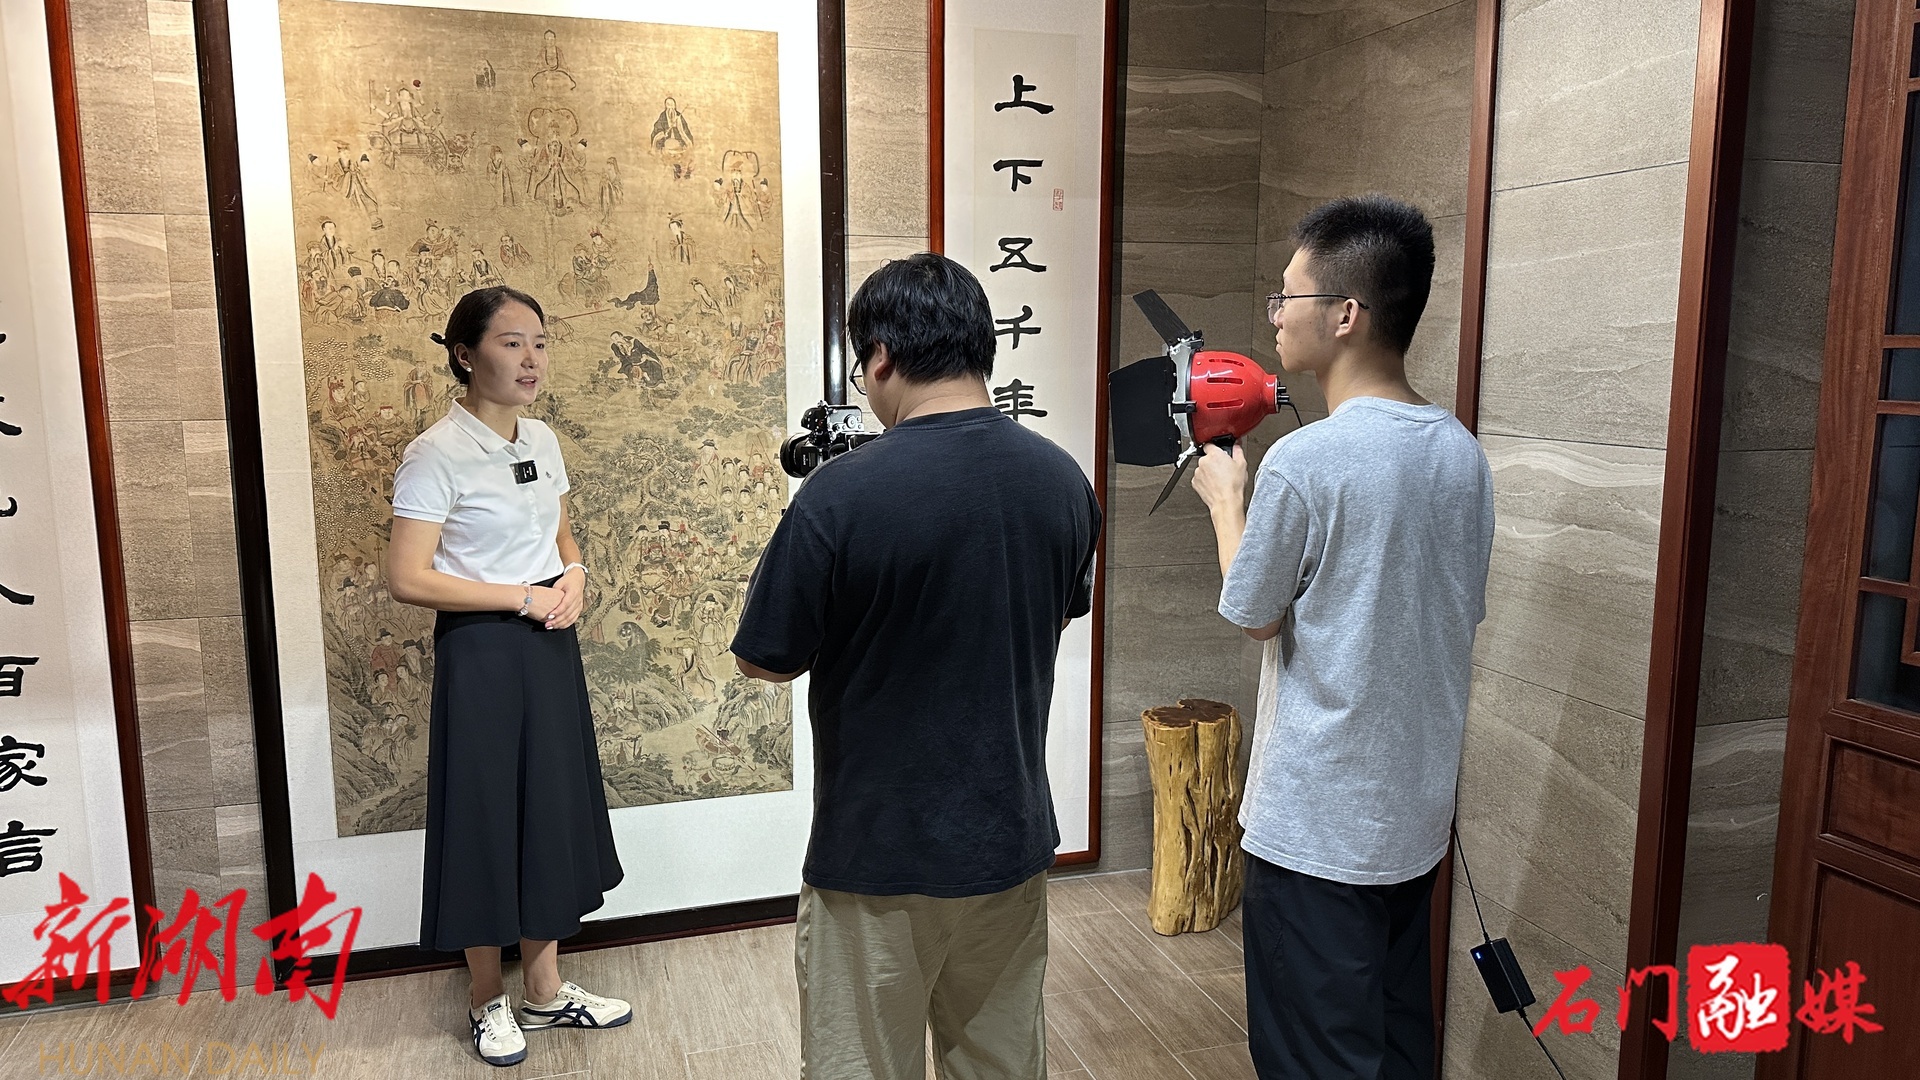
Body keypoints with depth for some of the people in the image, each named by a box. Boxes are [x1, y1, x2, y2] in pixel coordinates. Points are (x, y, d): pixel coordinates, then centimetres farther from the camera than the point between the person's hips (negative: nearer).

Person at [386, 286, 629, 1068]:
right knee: (487, 820, 7)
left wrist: (573, 575, -4)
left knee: (553, 815, 14)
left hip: (550, 648, 7)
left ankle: (545, 991, 30)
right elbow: (408, 579, -19)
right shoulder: (436, 454, -15)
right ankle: (488, 1002, 27)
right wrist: (523, 596, -19)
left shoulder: (542, 441, 6)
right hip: (482, 655, -7)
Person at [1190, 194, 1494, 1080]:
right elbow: (1463, 617, 10)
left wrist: (1226, 499, 5)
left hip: (1316, 824, -7)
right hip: (1418, 812, 7)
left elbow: (1252, 615, -8)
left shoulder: (1305, 460, -21)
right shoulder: (1463, 454, 1)